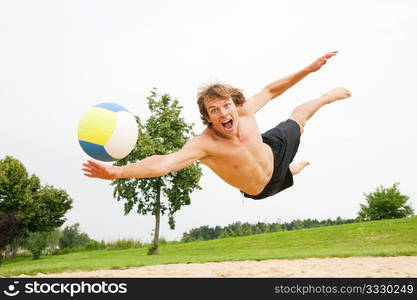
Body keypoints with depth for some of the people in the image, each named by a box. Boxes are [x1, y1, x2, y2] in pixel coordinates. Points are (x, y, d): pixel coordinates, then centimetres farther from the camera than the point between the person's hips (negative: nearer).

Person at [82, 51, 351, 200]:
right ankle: (292, 169, 70)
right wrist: (116, 171, -77)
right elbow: (167, 161, -62)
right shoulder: (205, 144, -45)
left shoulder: (245, 111, -31)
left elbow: (270, 90, -13)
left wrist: (308, 69, -16)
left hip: (273, 148, 3)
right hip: (262, 189, -2)